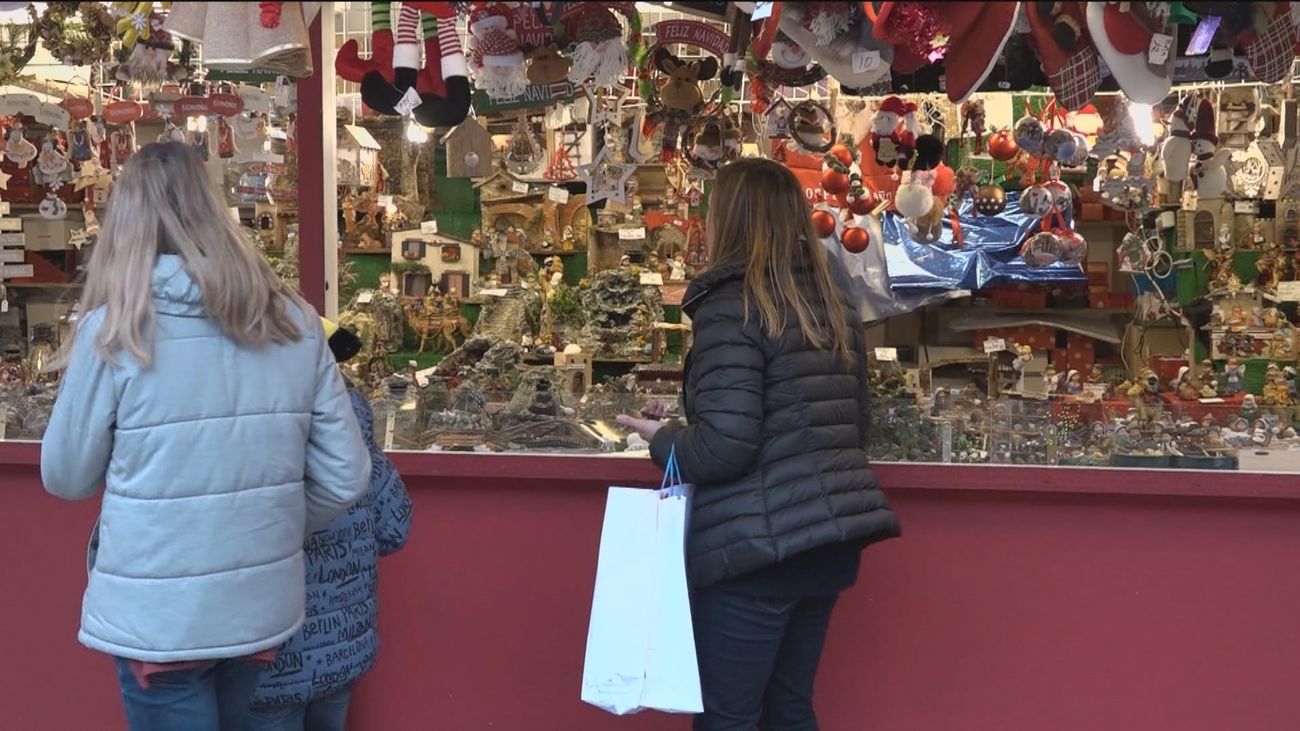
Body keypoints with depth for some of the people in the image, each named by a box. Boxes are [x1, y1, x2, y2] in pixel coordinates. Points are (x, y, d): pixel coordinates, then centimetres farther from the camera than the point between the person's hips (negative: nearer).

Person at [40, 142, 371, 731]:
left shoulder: (116, 329, -13)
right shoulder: (294, 322, -4)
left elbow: (66, 477, -2)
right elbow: (346, 477, -1)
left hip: (157, 619, -4)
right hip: (265, 608, 4)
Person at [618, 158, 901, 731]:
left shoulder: (731, 302, -13)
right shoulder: (832, 298, 11)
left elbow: (724, 446, -20)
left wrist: (661, 438, -2)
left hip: (756, 545, -8)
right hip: (828, 537, 8)